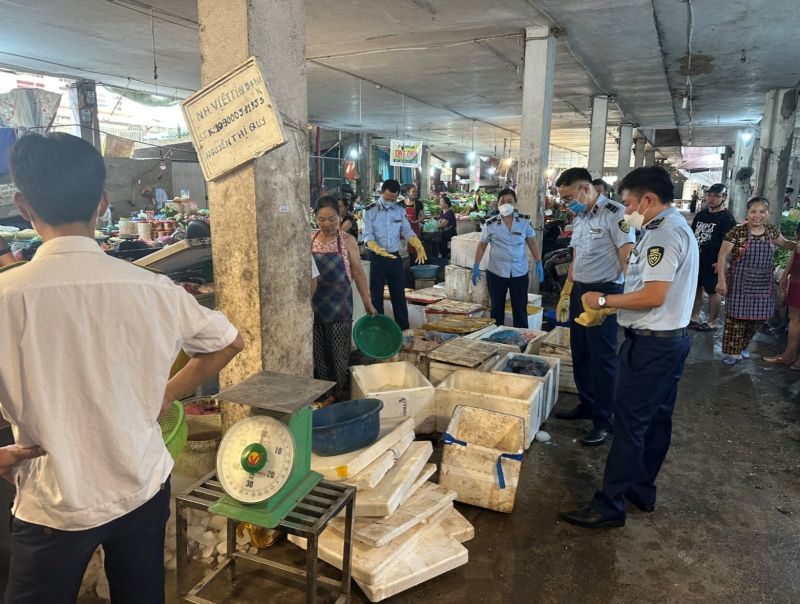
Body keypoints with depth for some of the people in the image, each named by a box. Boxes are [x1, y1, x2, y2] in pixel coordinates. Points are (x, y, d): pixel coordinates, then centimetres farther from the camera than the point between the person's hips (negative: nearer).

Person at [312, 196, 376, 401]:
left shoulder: (347, 241, -5)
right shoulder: (310, 241, 3)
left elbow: (358, 272, -1)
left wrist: (367, 302, -1)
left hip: (340, 307, -3)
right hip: (315, 306, 3)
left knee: (340, 355, 3)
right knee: (318, 355, 11)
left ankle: (342, 398, 17)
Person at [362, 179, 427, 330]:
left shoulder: (400, 210, 4)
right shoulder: (370, 211, -8)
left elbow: (407, 231, 4)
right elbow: (368, 236, -14)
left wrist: (419, 247, -13)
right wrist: (378, 250, -33)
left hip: (395, 257, 3)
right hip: (377, 258, -3)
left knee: (399, 293, 10)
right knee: (376, 294, 4)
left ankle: (403, 327, 19)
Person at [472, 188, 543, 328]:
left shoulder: (525, 220, -2)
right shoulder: (490, 224, -5)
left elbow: (532, 242, 6)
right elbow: (482, 245, 4)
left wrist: (539, 263, 2)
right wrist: (476, 266, 0)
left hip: (520, 272, 0)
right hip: (496, 272, 0)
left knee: (520, 309, 7)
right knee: (497, 308, 11)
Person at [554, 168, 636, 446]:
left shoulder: (614, 213, -13)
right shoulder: (579, 218, 13)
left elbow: (628, 258, -19)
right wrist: (565, 295, 20)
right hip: (579, 291, 8)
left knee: (603, 359, -1)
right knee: (580, 354, 16)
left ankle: (605, 421, 11)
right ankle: (586, 405, 32)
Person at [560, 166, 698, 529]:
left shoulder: (664, 233, -18)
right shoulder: (677, 228, 14)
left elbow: (654, 295, -26)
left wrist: (604, 301, -14)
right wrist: (613, 307, 12)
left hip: (652, 344, -11)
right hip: (672, 338, 11)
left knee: (629, 424, -5)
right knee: (656, 420, 17)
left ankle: (609, 505, 4)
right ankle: (642, 491, 31)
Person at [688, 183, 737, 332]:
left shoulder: (727, 218, -9)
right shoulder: (701, 214, 11)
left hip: (712, 263, -6)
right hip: (696, 259, 6)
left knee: (712, 291, 2)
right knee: (696, 288, 12)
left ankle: (712, 322, 12)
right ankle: (695, 318, 23)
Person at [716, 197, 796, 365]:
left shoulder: (772, 231, 1)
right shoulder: (737, 231, -14)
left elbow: (784, 244, 21)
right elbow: (722, 256, -12)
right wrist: (721, 280, -18)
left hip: (762, 284, 5)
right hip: (740, 282, -5)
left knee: (758, 316, 12)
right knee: (736, 316, 2)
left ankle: (742, 345, 34)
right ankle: (732, 351, 15)